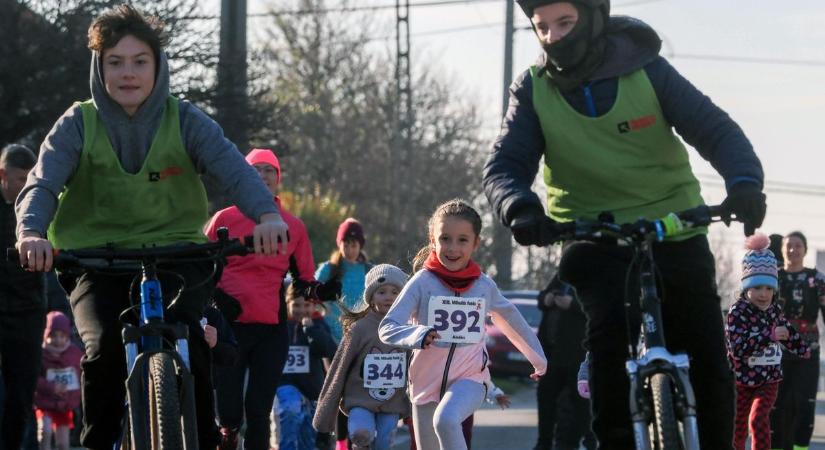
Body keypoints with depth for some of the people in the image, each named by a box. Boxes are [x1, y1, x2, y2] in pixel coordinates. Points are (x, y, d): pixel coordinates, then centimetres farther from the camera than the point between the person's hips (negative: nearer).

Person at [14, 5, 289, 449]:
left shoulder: (185, 121, -1)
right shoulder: (78, 125, -1)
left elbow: (232, 168, -16)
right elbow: (42, 183, -14)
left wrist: (267, 214, -38)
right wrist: (30, 231, -37)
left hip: (175, 258, 0)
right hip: (98, 261, 0)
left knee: (187, 338, -26)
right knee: (104, 347, -25)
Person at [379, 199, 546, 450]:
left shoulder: (484, 286, 1)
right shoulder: (422, 283, -7)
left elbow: (513, 322, 20)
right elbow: (387, 328, -14)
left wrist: (538, 360, 32)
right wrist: (416, 335, -36)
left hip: (470, 379, -1)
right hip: (427, 382, 1)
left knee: (446, 420, -34)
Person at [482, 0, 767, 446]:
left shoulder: (645, 70, -7)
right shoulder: (533, 90, -4)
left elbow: (716, 130, -12)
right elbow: (503, 167, -9)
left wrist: (743, 181, -33)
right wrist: (520, 208, -33)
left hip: (675, 235, 1)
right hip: (597, 242, -1)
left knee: (711, 366, -1)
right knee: (609, 331, -29)